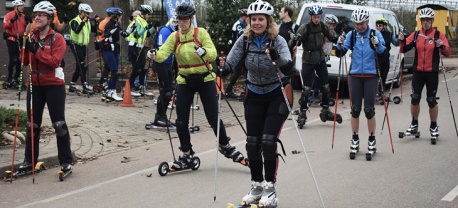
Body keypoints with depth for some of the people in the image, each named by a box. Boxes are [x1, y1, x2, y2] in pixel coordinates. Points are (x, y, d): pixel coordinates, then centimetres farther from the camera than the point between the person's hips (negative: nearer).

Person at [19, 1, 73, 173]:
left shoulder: (57, 38, -6)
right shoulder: (31, 37, 9)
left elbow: (55, 61, -19)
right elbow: (25, 61, 7)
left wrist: (36, 50, -21)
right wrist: (24, 48, -10)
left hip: (54, 84, -5)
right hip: (34, 84, 5)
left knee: (59, 123, -2)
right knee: (32, 124, 11)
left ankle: (66, 161, 5)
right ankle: (30, 160, 21)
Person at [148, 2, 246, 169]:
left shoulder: (201, 33, -9)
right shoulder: (174, 37, -1)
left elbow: (213, 54, -20)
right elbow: (163, 53, -15)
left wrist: (203, 51, -42)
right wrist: (155, 55, -38)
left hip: (205, 80, -3)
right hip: (184, 82, 3)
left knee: (213, 118, 0)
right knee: (181, 121, -1)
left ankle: (225, 147, 24)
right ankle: (187, 155, 15)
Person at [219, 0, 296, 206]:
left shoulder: (278, 41, -17)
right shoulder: (245, 40, -7)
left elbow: (289, 68, -32)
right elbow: (231, 62, -17)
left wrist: (276, 57, -52)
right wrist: (223, 66, -40)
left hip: (277, 95, -4)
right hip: (254, 96, 4)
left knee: (268, 141, -11)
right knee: (252, 143, 3)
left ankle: (270, 188, 5)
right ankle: (257, 186, 20)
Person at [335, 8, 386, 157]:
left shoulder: (375, 34, -2)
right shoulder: (351, 35, 3)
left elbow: (383, 53, -10)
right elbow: (340, 53, -2)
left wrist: (378, 45, -28)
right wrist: (340, 45, -21)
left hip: (371, 76, -2)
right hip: (355, 76, 2)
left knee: (369, 109, -2)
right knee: (355, 109, 4)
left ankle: (372, 139, 12)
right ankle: (355, 139, 16)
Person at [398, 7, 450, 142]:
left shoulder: (439, 35, -2)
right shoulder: (416, 35, 5)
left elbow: (447, 53, -8)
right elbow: (404, 50, 3)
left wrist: (442, 46, -28)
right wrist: (402, 41, -16)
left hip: (432, 73, -2)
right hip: (418, 72, 2)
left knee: (431, 100, 4)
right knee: (415, 99, 3)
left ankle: (434, 127, 17)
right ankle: (414, 124, 18)